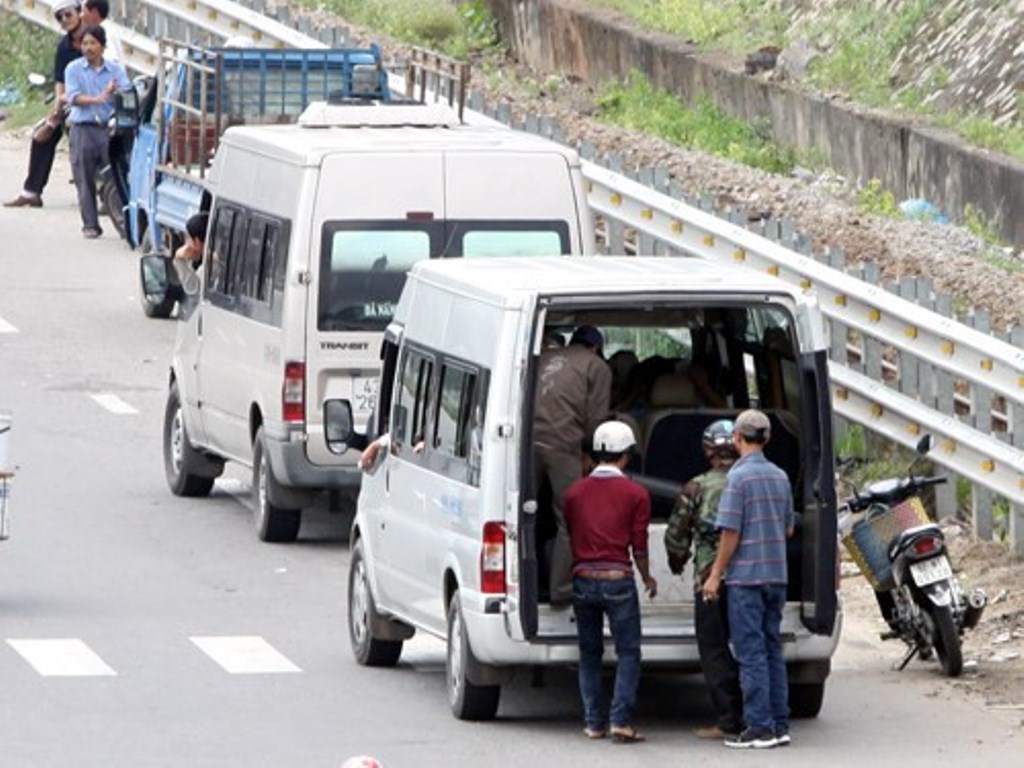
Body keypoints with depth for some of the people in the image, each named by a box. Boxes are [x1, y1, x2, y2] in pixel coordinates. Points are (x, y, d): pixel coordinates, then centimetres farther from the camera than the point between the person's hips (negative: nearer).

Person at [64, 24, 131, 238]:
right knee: (85, 180, -1)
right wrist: (97, 99, -21)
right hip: (84, 129, 0)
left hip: (109, 127, 0)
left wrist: (115, 91, -25)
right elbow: (73, 97, -6)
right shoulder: (74, 69, 6)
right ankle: (90, 224, 5)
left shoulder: (116, 69, 9)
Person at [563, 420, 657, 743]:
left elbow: (569, 537, 13)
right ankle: (621, 720, -10)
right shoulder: (635, 494, -2)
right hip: (617, 578, -3)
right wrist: (647, 578, 15)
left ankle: (594, 722, 10)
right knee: (628, 652, 1)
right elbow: (639, 543, -1)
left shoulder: (575, 491, 8)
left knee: (589, 652, 12)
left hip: (583, 579, 4)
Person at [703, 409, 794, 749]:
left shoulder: (740, 476, -12)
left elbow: (731, 532, -13)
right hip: (776, 574, 7)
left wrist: (715, 575, -6)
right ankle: (779, 724, 10)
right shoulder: (780, 477, 10)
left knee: (751, 652, -6)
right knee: (773, 650, 11)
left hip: (746, 576, -7)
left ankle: (759, 727, -8)